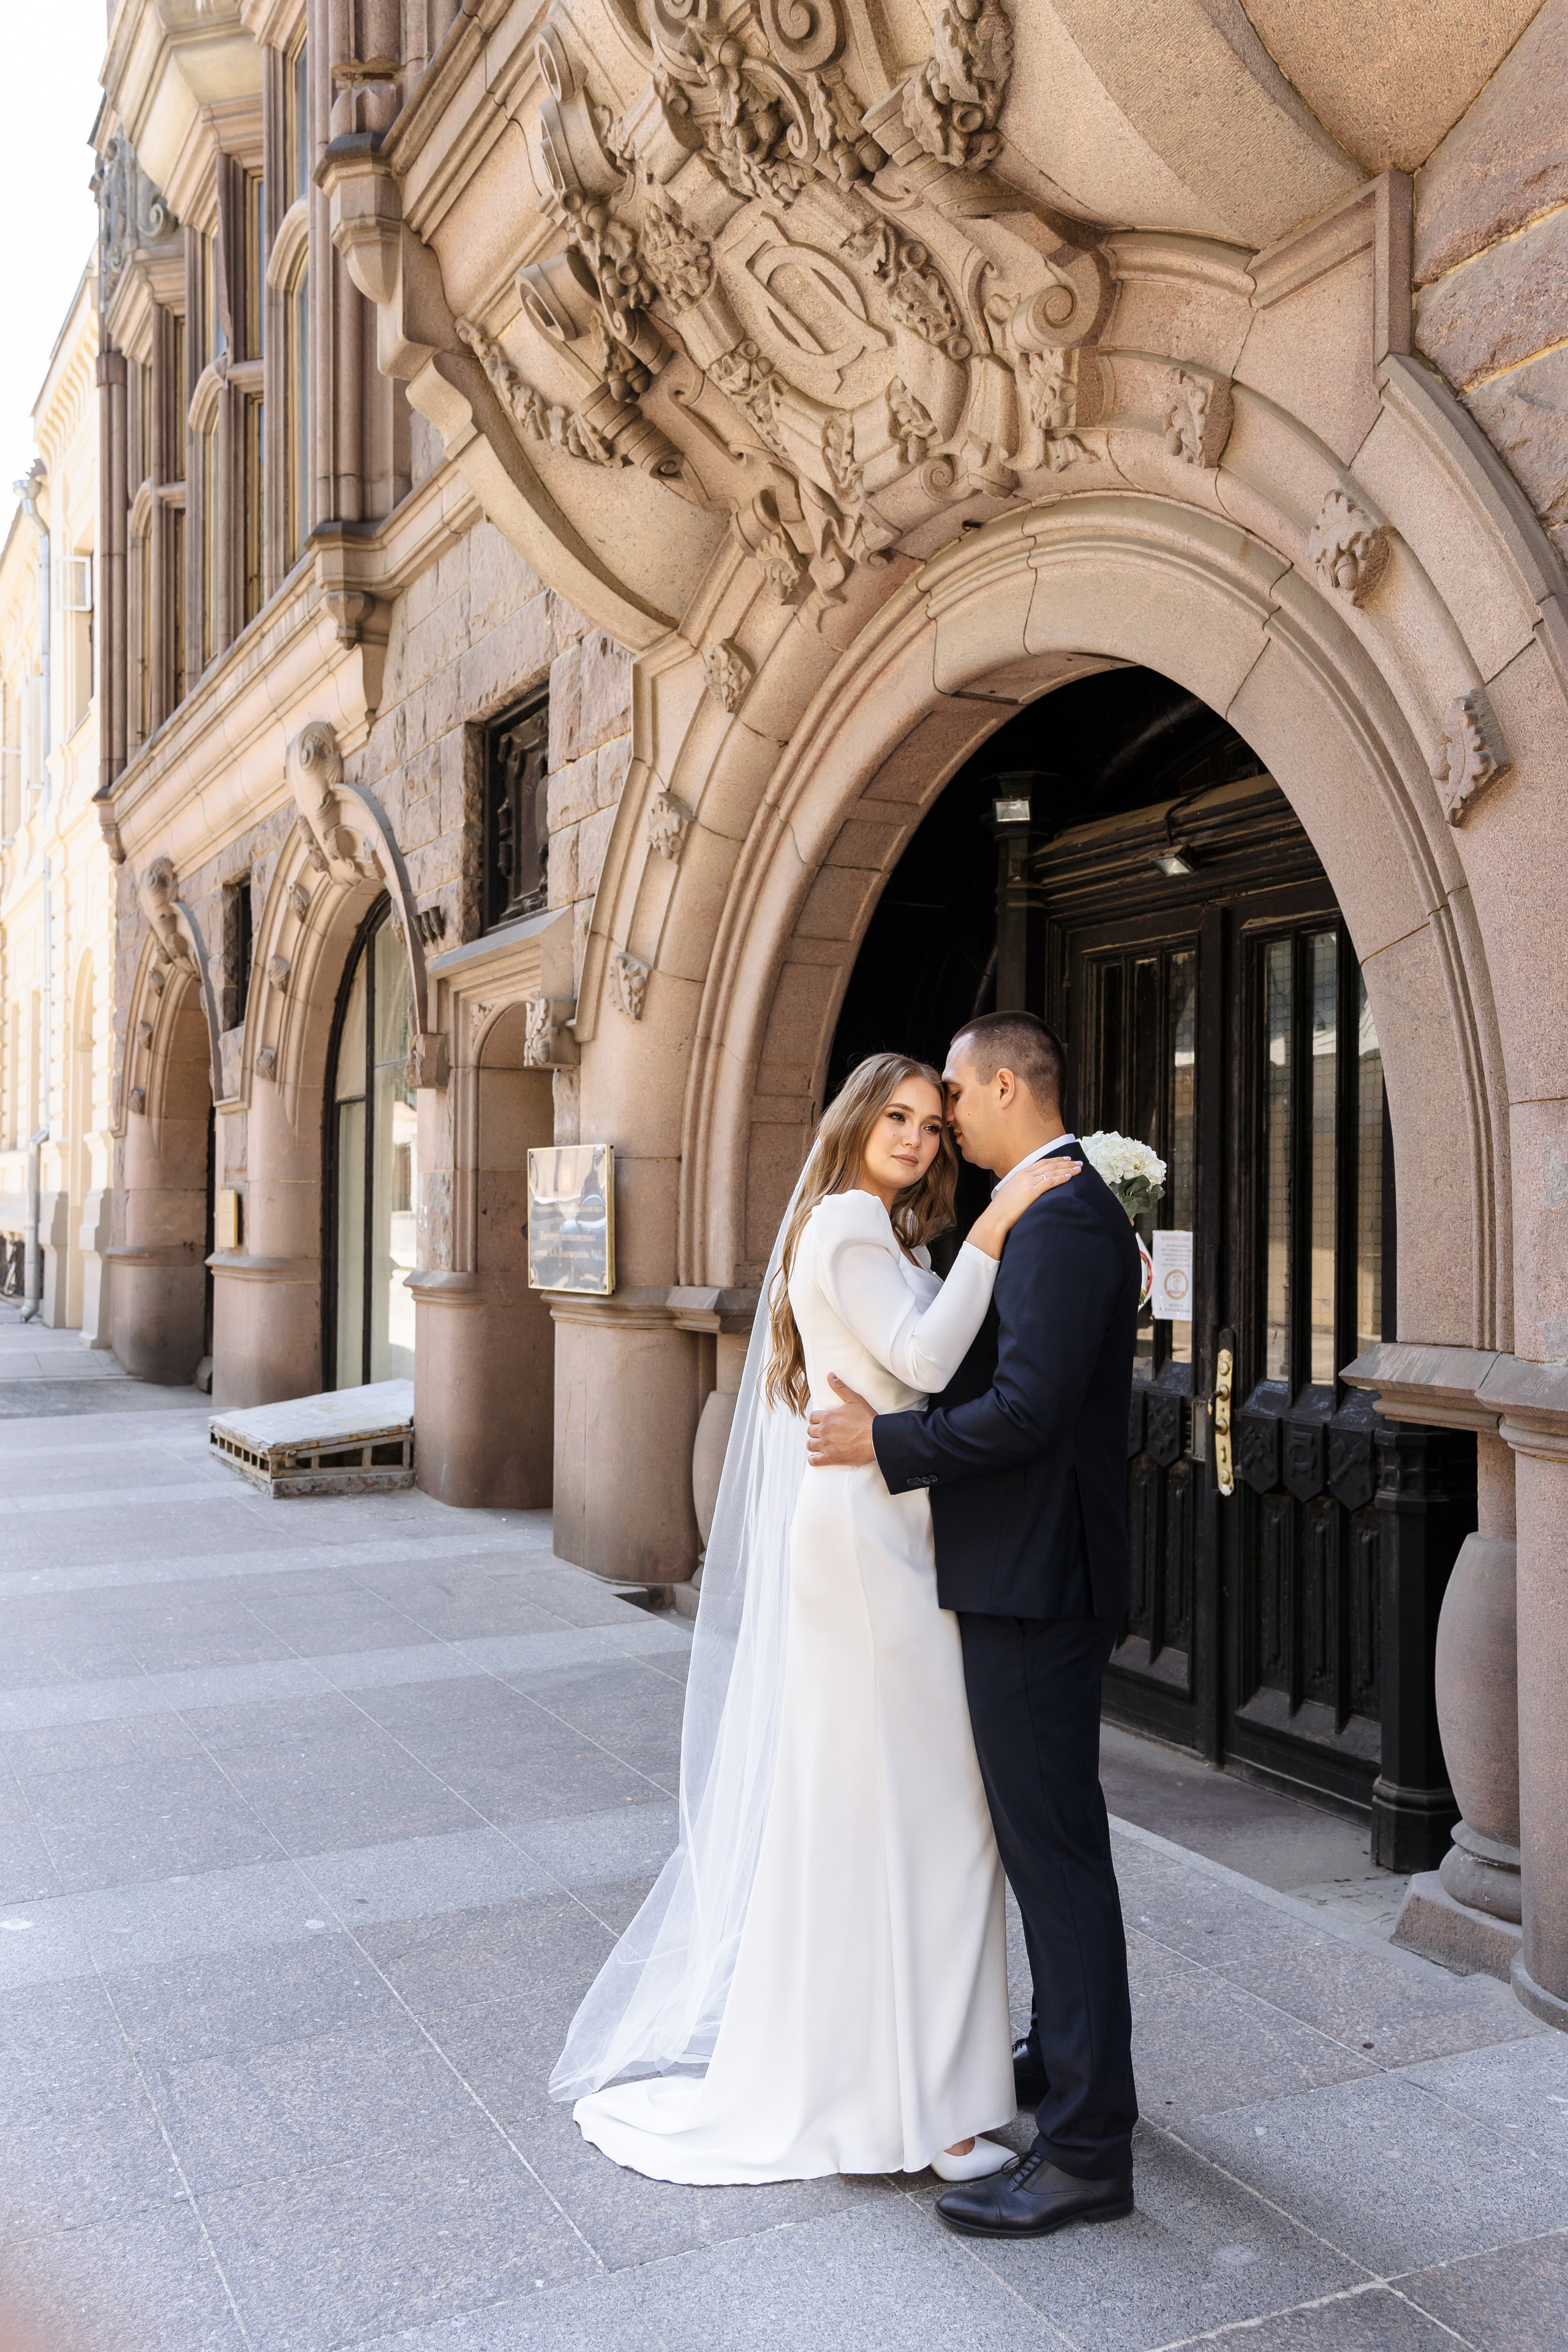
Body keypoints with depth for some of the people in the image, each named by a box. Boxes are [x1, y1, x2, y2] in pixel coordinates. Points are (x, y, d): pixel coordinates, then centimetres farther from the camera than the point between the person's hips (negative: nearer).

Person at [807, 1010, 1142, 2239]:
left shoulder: (1061, 1218, -20)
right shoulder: (1065, 1209, 14)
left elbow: (1027, 1410, -27)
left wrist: (885, 1441, -17)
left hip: (1034, 1582, -11)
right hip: (1031, 1571, 11)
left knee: (1057, 1845, -2)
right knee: (1047, 1828, 21)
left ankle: (1087, 2147, 9)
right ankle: (1066, 2054, 38)